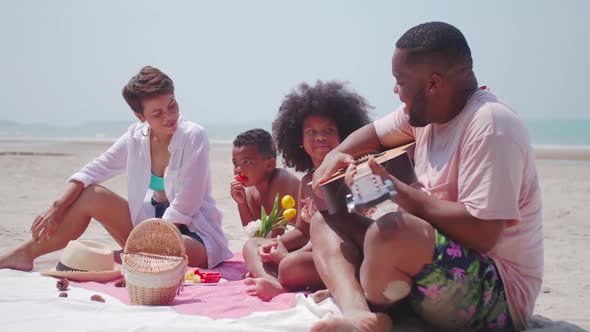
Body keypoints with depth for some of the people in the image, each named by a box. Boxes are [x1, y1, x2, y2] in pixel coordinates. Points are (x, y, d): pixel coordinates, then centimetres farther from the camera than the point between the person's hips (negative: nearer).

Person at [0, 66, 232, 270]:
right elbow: (90, 172, 0)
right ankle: (25, 254, 1)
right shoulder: (135, 138, -2)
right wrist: (57, 207, -14)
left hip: (192, 234, -5)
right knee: (92, 195, -8)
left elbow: (184, 207, -20)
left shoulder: (193, 137, -18)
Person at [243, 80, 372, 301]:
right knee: (252, 245, 10)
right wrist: (276, 244, -3)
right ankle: (270, 280, -20)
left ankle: (282, 285, -2)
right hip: (311, 252, 9)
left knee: (291, 266, -36)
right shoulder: (306, 182, 13)